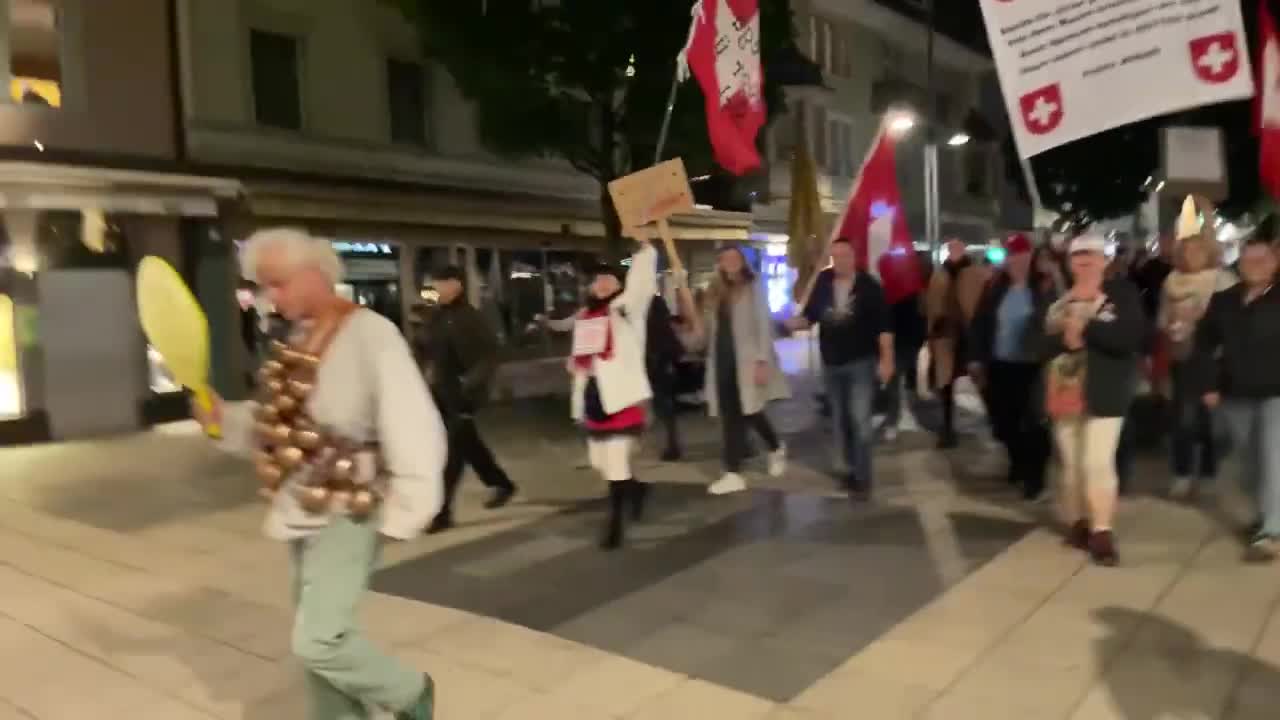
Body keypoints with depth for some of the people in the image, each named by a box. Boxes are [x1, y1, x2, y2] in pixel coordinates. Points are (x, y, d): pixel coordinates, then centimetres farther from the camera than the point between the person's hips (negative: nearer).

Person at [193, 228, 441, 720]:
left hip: (349, 510, -8)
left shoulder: (370, 334, -17)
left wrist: (404, 513, -22)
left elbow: (413, 426, -22)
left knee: (317, 641, -11)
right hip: (304, 508, 8)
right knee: (319, 637, 15)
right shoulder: (299, 339, 8)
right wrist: (226, 420, 1)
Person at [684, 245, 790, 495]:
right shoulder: (716, 292, 13)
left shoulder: (754, 287, -3)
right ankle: (733, 474, 8)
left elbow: (764, 325, -10)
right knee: (729, 417, 4)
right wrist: (699, 329, -5)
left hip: (746, 361, -5)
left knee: (750, 412, -1)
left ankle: (776, 448, 28)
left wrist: (762, 361, -17)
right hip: (722, 361, 5)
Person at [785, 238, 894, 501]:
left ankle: (862, 478, -4)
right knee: (840, 421, 14)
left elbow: (883, 325, -10)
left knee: (860, 420, -12)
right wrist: (792, 323, -18)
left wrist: (886, 359, -14)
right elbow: (809, 316, 3)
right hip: (831, 364, 5)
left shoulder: (869, 286, -9)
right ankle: (851, 469, 30)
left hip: (862, 362, -5)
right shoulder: (823, 283, 2)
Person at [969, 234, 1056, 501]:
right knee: (1004, 420, 13)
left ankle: (1034, 475, 17)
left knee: (1034, 422, 4)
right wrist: (976, 358, 3)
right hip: (1000, 365, 4)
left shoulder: (1045, 286, -6)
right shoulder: (996, 286, 4)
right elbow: (980, 323, 6)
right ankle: (1018, 463, 37)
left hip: (1033, 367, -4)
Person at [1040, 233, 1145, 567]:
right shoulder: (1059, 299, 10)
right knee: (1070, 463, 11)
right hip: (1064, 390, 4)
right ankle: (1077, 522, 25)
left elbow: (1130, 338, -16)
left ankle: (1102, 532, -1)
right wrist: (1066, 340, -20)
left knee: (1097, 462, -9)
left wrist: (1086, 330, -23)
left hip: (1103, 393, -4)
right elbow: (1044, 342, 0)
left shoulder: (1123, 293, -3)